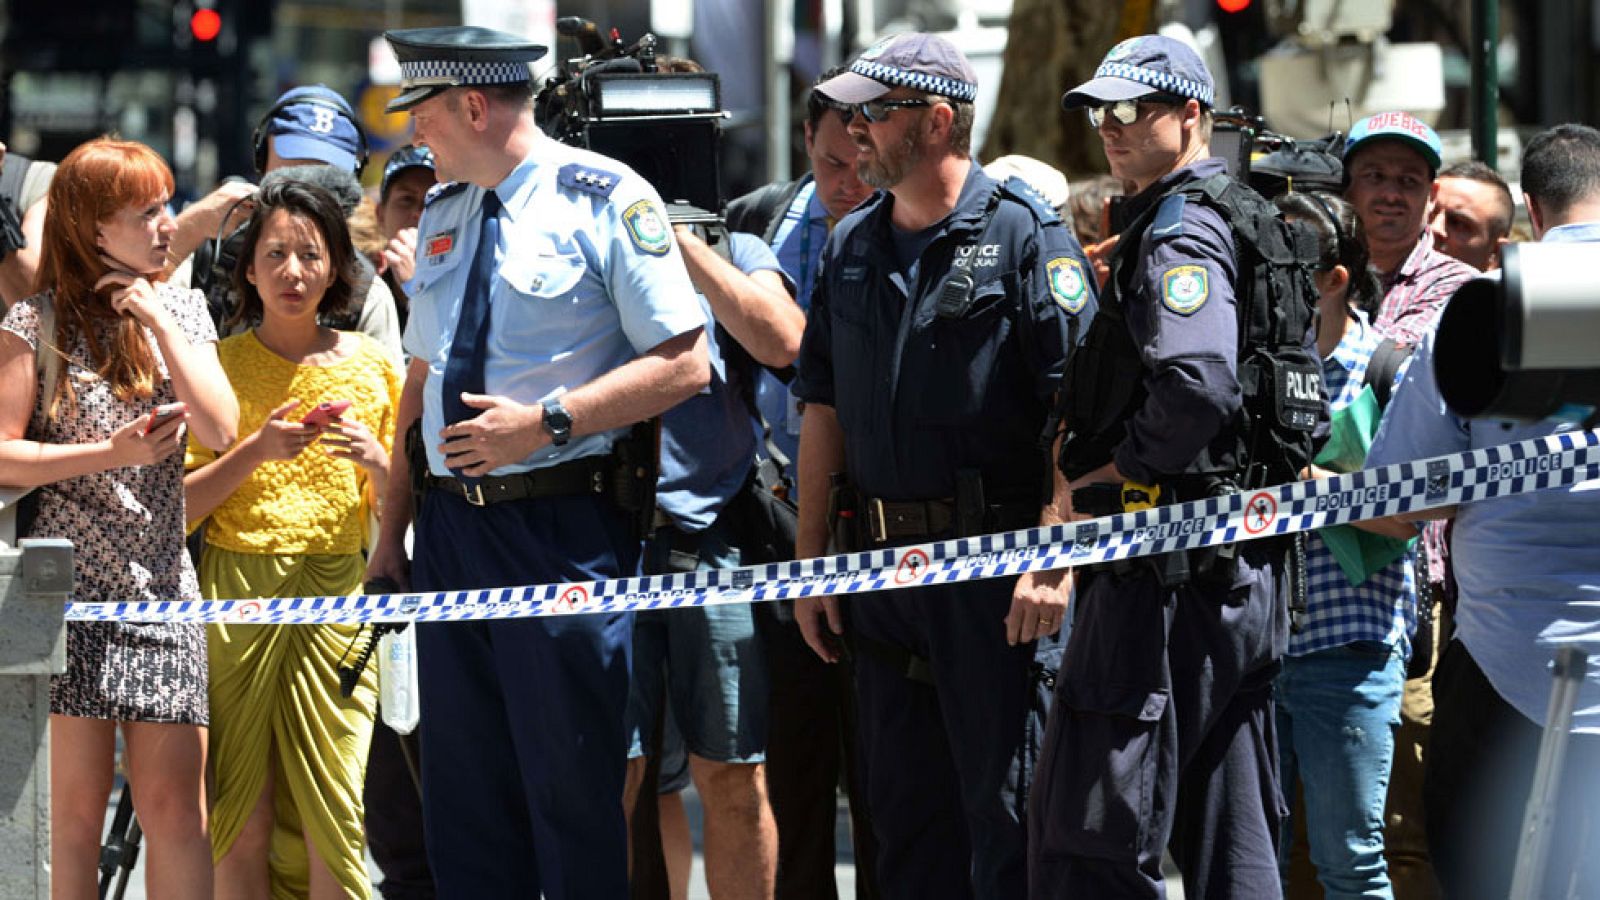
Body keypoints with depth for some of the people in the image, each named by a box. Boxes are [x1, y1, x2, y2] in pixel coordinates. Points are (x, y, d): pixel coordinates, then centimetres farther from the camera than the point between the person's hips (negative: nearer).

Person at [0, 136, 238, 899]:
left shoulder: (182, 310, 13)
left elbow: (219, 428, 0)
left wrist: (158, 321, -4)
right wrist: (109, 454, -14)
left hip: (161, 582, 4)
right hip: (70, 585, -4)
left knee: (176, 807, 0)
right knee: (74, 809, -3)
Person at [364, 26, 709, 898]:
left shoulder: (605, 198, -7)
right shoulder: (442, 215, 15)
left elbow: (683, 364, -12)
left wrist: (547, 420, -18)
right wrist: (392, 528, 16)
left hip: (564, 527, -7)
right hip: (452, 527, 7)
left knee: (573, 791, -5)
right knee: (463, 793, 10)